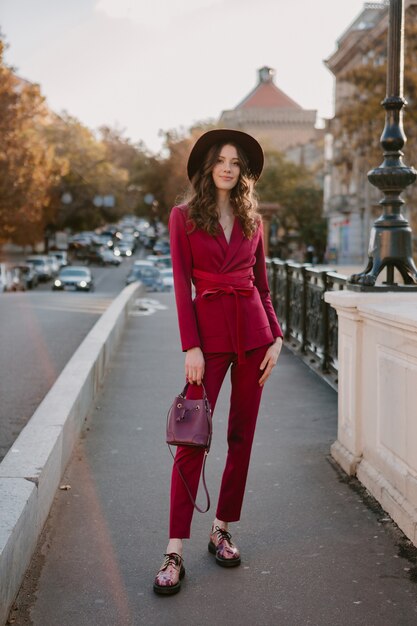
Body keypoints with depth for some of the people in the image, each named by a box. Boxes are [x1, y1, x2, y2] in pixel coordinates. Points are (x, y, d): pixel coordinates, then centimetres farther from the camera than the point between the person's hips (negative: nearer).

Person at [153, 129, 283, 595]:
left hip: (252, 329, 4)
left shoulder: (252, 220, 12)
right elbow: (181, 284, -4)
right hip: (208, 330, -4)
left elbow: (261, 284, 13)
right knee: (192, 438, -8)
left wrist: (276, 337, 2)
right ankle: (174, 552, -4)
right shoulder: (183, 217, 2)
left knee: (241, 435, 6)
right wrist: (191, 347, -11)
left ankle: (222, 530, 20)